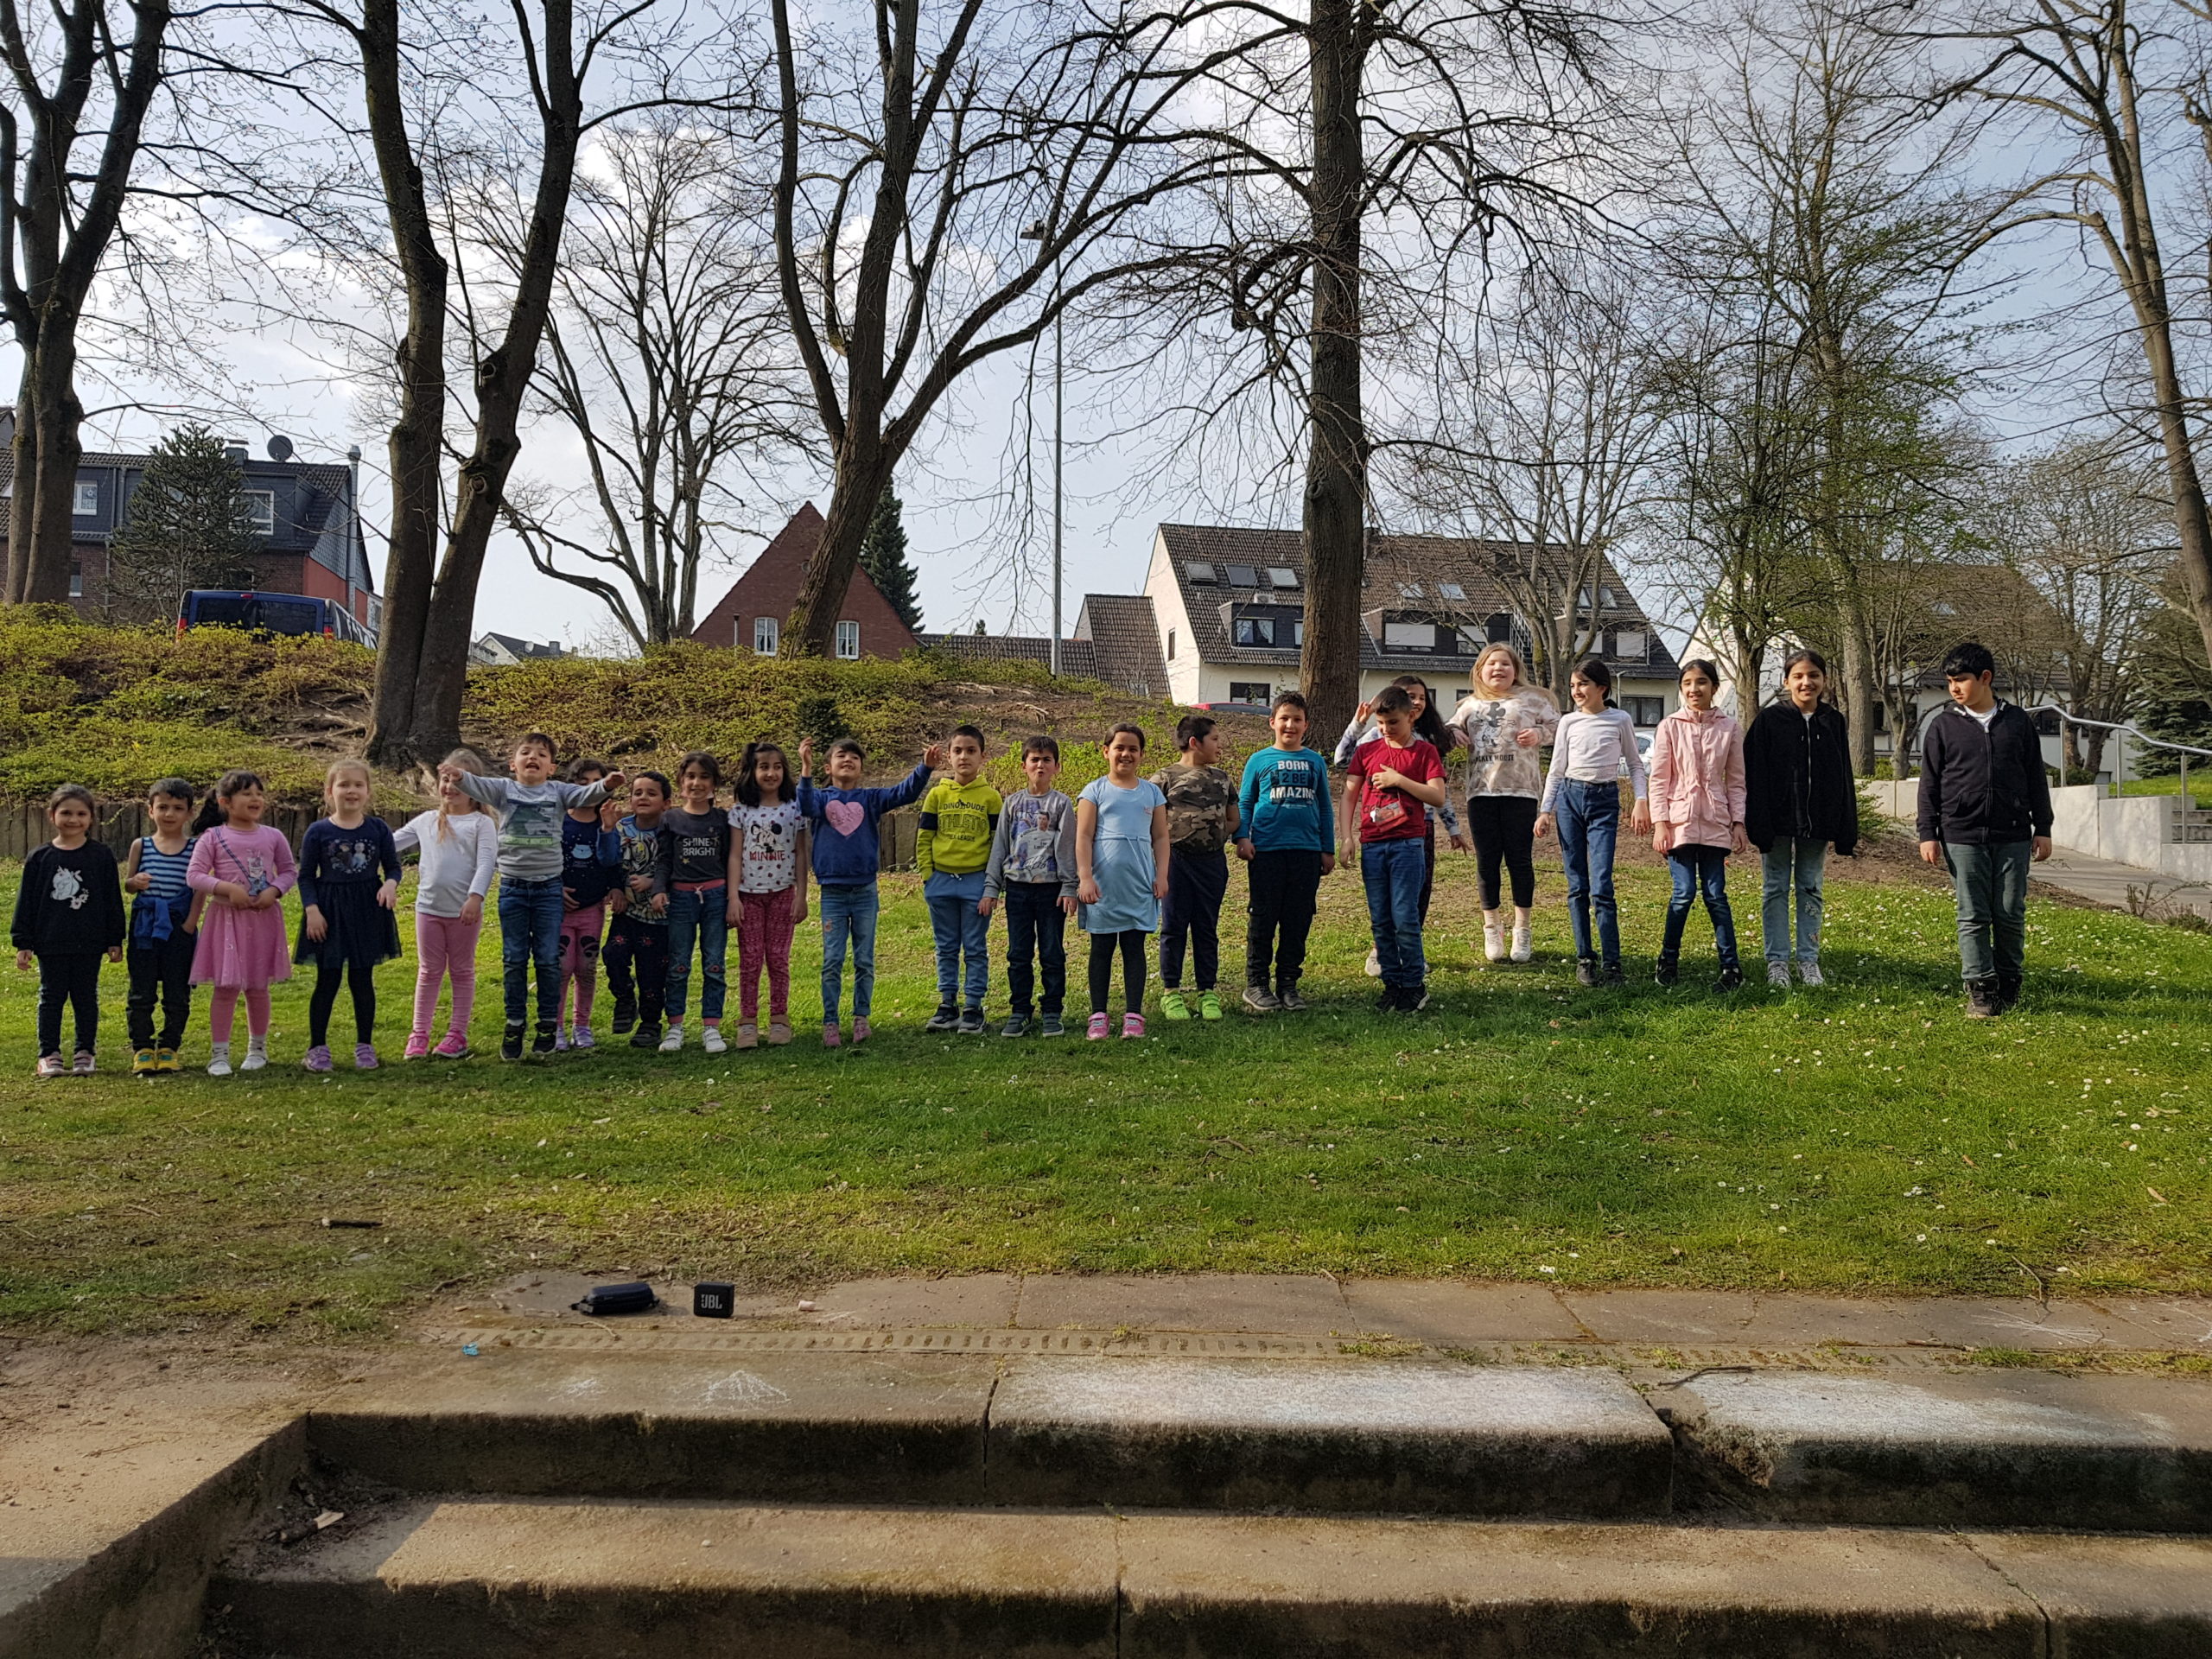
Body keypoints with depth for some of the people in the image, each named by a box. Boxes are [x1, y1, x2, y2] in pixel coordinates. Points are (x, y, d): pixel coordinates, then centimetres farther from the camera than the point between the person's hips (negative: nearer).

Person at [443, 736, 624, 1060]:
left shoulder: (557, 791, 1)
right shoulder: (504, 789, 1)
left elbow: (585, 795, -15)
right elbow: (479, 787, -18)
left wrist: (606, 785, -38)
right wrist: (459, 777, -41)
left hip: (548, 887, 0)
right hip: (512, 887, 0)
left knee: (548, 959, 5)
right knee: (513, 960, 8)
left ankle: (548, 1024, 17)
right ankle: (515, 1024, 19)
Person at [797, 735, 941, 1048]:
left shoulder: (870, 799, 6)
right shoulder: (822, 798, 3)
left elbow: (905, 792, -7)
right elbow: (805, 805, -19)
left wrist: (926, 768, -24)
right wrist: (806, 769, -35)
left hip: (865, 890, 1)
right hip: (833, 892, -1)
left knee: (864, 961, 7)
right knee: (832, 961, 1)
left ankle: (861, 1018, 18)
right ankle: (829, 1023, 8)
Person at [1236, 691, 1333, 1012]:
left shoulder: (1315, 762, 12)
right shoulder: (1259, 760, 5)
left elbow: (1325, 808, 17)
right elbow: (1243, 803, 7)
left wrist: (1328, 850, 15)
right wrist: (1242, 838, -7)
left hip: (1307, 850, 3)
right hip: (1267, 850, -3)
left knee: (1298, 920, 7)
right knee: (1263, 919, 0)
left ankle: (1288, 983, 17)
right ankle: (1256, 984, 9)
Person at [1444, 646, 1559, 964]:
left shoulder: (1532, 698, 8)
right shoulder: (1471, 705, 17)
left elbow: (1558, 726, 7)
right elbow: (1451, 726, 30)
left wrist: (1539, 733, -11)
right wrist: (1453, 733, 7)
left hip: (1520, 790, -3)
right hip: (1481, 791, 3)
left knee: (1519, 859, 0)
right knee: (1487, 860, 5)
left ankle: (1522, 931, 11)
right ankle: (1492, 929, 16)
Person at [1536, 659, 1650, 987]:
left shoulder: (1620, 721, 1)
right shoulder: (1569, 721, 7)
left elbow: (1634, 764, 9)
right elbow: (1556, 770, 11)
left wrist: (1641, 802, -3)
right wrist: (1545, 811, 6)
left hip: (1605, 800, -2)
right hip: (1570, 797, 3)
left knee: (1601, 886, -12)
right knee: (1577, 886, 3)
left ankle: (1612, 963, -7)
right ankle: (1584, 958, 10)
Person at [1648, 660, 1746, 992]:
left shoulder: (1729, 729, 6)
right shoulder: (1670, 727, 1)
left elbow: (1736, 781, 9)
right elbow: (1659, 779, 0)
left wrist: (1738, 822, 3)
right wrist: (1660, 822, -7)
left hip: (1715, 823, 1)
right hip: (1680, 821, -1)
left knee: (1715, 894, 1)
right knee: (1685, 892, -5)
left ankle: (1730, 966, 7)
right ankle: (1668, 960, 11)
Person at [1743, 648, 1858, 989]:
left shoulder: (1833, 722, 5)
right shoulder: (1770, 719, -5)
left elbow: (1843, 779, 8)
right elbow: (1755, 775, -8)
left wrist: (1846, 832, 4)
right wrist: (1759, 826, -15)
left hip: (1816, 821, 3)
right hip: (1779, 820, -3)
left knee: (1810, 889, 10)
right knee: (1776, 889, 4)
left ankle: (1809, 960, 17)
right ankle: (1776, 961, 10)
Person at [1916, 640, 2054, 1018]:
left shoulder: (2018, 721, 7)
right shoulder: (1943, 726, 4)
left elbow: (2036, 778, 11)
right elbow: (1930, 784, 5)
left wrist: (2043, 829, 9)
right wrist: (1928, 834, 0)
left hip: (2012, 836, 1)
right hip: (1962, 836, -1)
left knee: (2011, 914, 4)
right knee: (1973, 916, -1)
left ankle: (2009, 981, 21)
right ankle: (1980, 990, 4)